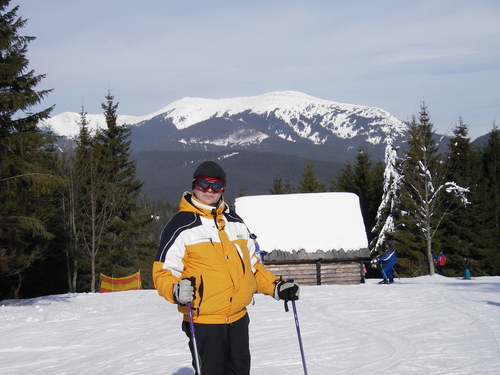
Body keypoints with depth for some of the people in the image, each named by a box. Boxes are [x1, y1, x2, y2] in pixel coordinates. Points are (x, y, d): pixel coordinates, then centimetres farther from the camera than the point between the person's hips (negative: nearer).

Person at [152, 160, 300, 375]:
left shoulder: (236, 223, 14)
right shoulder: (180, 227, -5)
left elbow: (252, 264, 23)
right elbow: (163, 272, -7)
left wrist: (275, 287, 13)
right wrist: (176, 291, -28)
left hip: (238, 319, 6)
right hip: (203, 323, -6)